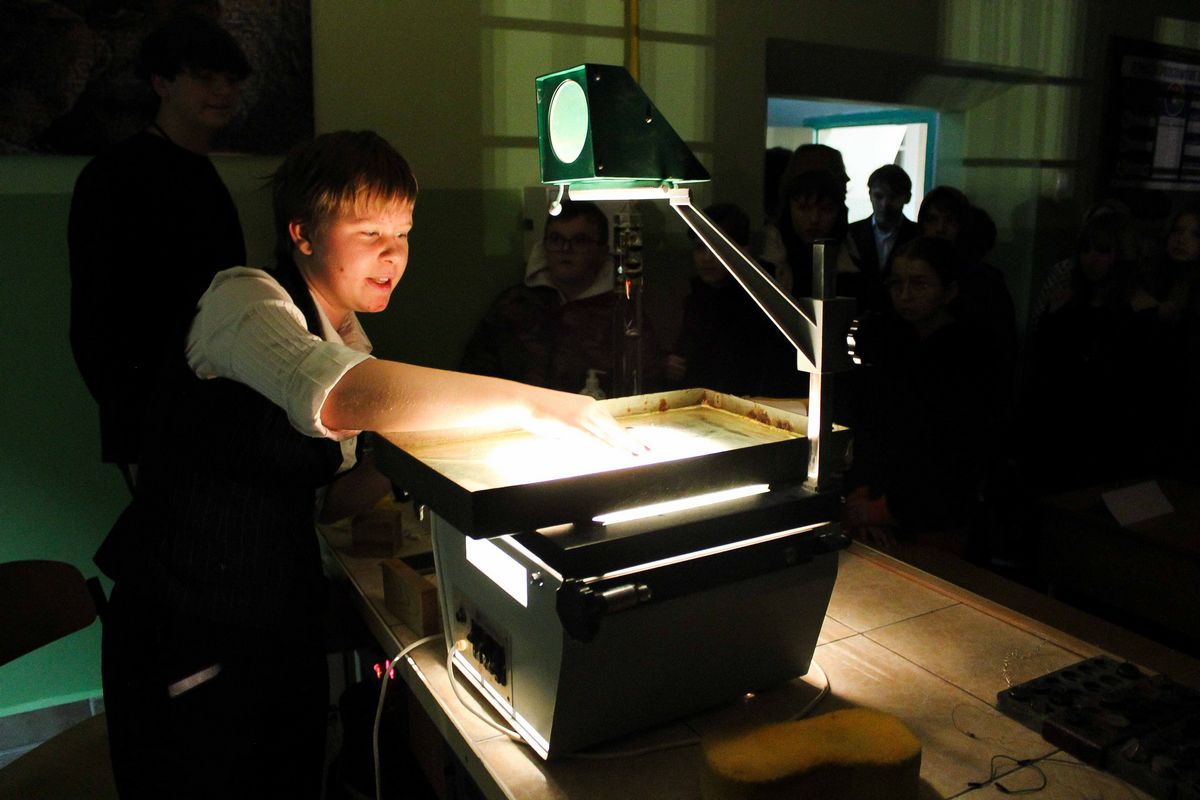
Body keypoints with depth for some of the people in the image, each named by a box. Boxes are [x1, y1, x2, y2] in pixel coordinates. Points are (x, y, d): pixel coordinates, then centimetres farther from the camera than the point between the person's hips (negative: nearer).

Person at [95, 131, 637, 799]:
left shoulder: (345, 328, 8)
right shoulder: (243, 300, -19)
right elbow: (343, 398, -41)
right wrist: (534, 404, -40)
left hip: (286, 616, 7)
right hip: (189, 636, -7)